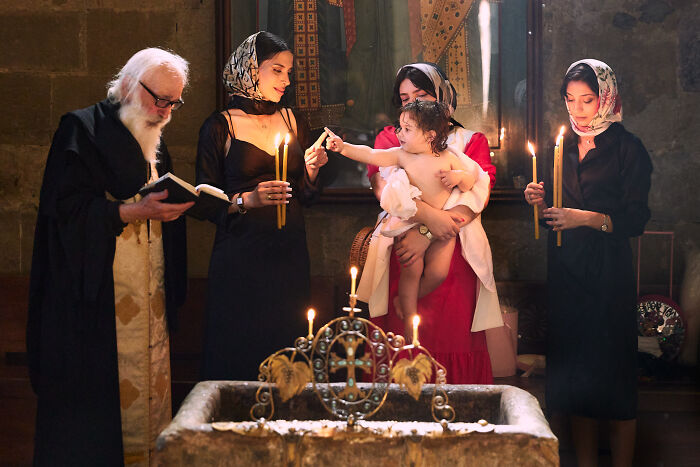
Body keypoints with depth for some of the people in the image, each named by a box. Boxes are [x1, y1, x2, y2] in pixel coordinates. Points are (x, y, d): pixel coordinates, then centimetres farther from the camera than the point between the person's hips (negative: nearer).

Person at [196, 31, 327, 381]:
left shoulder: (291, 121, 12)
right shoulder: (220, 127, -2)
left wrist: (312, 168, -2)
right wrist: (248, 200, -19)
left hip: (290, 253, 4)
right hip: (240, 256, -4)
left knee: (287, 347, 5)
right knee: (239, 355, 0)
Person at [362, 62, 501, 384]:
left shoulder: (471, 141, 13)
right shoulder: (390, 138, 15)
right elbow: (382, 188, -4)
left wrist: (426, 234, -15)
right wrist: (428, 216, -20)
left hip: (453, 258, 0)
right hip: (400, 254, 0)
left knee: (452, 342, -4)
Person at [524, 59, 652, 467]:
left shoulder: (627, 148, -4)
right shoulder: (563, 147, 14)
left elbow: (636, 219, -10)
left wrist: (587, 218, -21)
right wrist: (541, 200, 1)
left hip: (609, 273, -5)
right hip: (565, 269, 5)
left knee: (613, 370, -3)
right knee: (572, 368, 7)